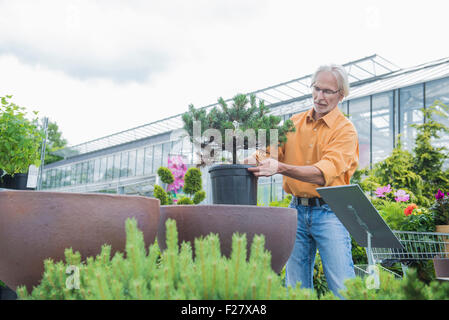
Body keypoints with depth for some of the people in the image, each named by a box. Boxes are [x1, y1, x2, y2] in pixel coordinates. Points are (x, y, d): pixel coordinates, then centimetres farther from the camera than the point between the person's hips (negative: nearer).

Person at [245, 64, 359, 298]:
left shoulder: (345, 129, -5)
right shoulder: (294, 123, 12)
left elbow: (324, 173, -19)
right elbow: (271, 151, 7)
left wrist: (281, 168, -33)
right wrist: (254, 160, -18)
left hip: (329, 211, -4)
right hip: (297, 210, 4)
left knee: (343, 287, -6)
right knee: (295, 286, 7)